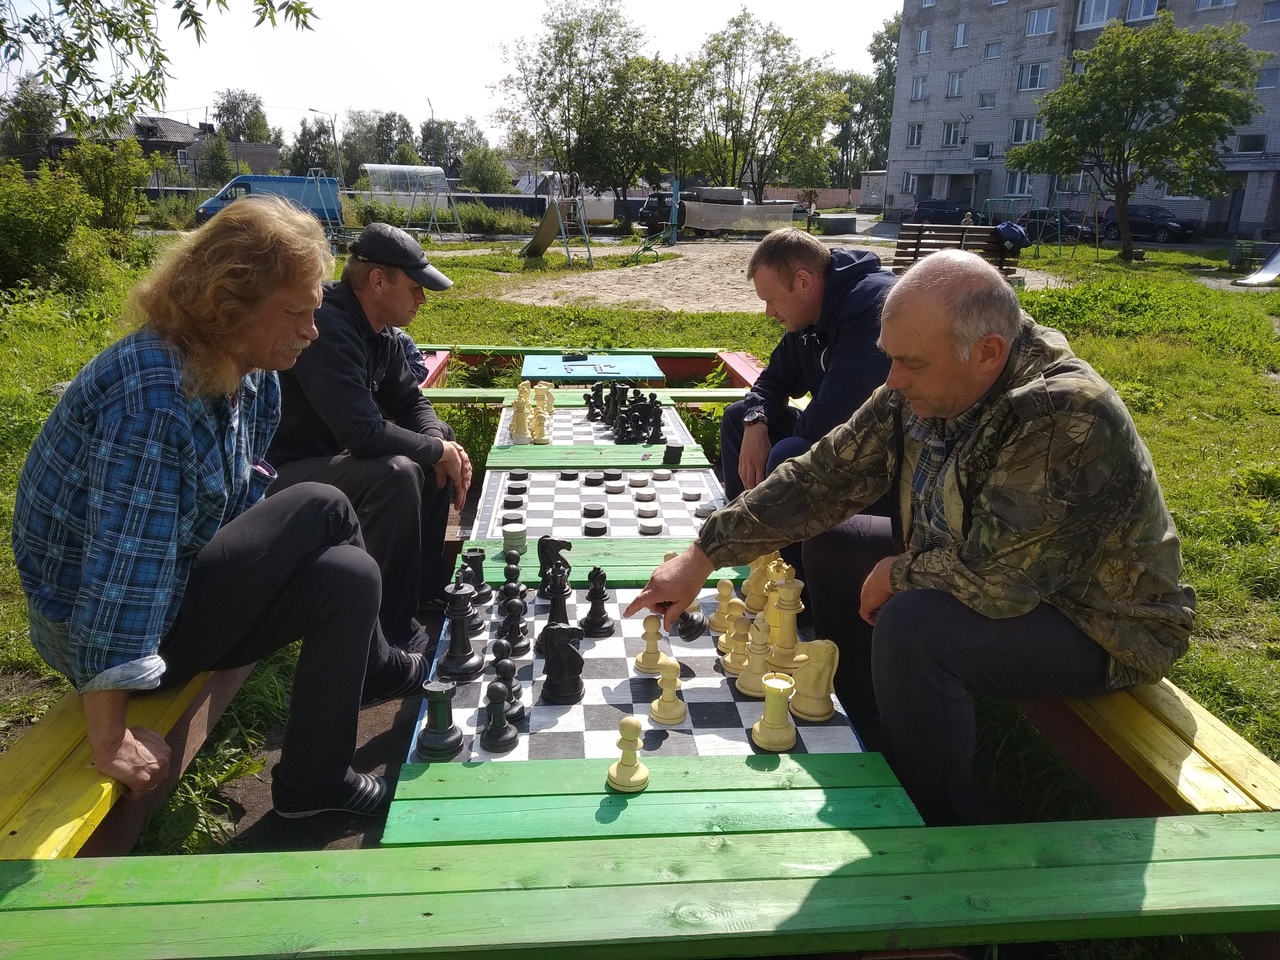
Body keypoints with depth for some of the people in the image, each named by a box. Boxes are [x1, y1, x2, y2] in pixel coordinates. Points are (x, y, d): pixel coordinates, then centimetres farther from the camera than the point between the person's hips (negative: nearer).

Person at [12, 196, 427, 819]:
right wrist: (111, 741, -30)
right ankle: (382, 672, 10)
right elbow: (122, 562, -33)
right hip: (97, 629, -8)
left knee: (348, 578, -3)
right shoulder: (153, 391, -31)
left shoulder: (252, 378, -3)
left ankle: (313, 783, 14)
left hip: (173, 586, 8)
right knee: (321, 511, -15)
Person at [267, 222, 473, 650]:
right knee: (395, 474, -32)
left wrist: (443, 443, -7)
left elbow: (410, 401, 14)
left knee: (439, 440, 8)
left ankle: (426, 589, 15)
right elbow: (364, 433, -34)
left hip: (331, 455, 10)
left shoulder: (380, 330, 3)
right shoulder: (327, 326, -27)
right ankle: (394, 631, -18)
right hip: (282, 474, -10)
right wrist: (437, 450, -19)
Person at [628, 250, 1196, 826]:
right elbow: (820, 480, -7)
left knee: (913, 627, -31)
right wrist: (702, 557, -11)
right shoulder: (920, 391, -11)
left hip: (1100, 625, -8)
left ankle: (936, 836, -4)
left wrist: (897, 573, -17)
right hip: (1000, 572, 8)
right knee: (832, 544, 6)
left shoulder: (1067, 419, -34)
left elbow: (994, 577, -37)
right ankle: (845, 734, 23)